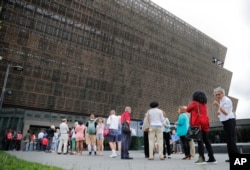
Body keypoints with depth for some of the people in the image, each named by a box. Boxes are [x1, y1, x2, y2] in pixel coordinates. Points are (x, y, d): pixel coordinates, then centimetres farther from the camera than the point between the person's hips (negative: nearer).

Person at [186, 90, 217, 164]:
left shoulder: (194, 103, -2)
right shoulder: (205, 104, 14)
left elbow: (187, 110, 9)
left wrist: (190, 105, 25)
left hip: (197, 124, -6)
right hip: (205, 124, 6)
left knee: (200, 141, -7)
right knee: (206, 141, 11)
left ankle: (202, 158, -10)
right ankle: (212, 158, 13)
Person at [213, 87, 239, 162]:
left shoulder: (227, 100, -14)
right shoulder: (221, 101, 15)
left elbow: (226, 112, -22)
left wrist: (218, 105, -29)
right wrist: (219, 112, 9)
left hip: (229, 121, -10)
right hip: (226, 122, 10)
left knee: (230, 139, -9)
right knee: (229, 139, 11)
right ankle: (232, 157, 17)